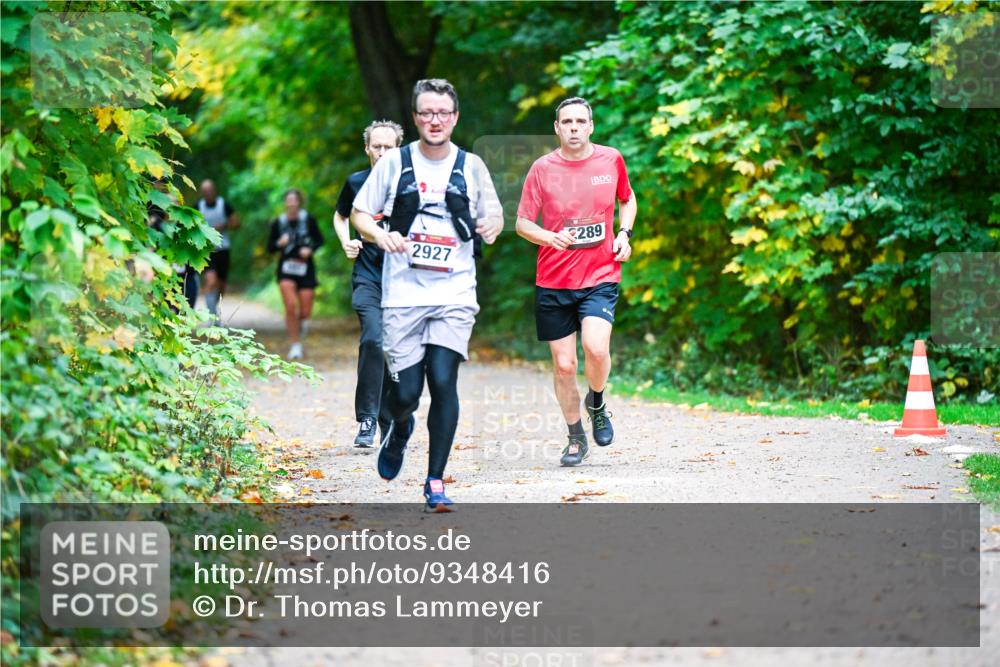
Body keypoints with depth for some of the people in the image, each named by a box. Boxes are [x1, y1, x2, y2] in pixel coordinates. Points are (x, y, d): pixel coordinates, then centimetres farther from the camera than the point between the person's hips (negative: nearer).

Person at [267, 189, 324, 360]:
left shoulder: (308, 220, -3)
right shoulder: (278, 223, -1)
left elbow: (319, 240, 7)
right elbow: (270, 248, 5)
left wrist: (310, 249, -12)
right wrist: (279, 243, -16)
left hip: (305, 268, 0)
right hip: (286, 268, 0)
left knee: (305, 312, 1)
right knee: (290, 306, -15)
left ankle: (298, 322, 39)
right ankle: (295, 345, -2)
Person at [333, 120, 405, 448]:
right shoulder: (356, 183, 4)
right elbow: (340, 216, 23)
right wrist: (346, 242, 4)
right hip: (367, 277, -1)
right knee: (373, 339, -21)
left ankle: (389, 423, 20)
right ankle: (366, 420, -15)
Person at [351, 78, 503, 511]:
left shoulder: (471, 166, 7)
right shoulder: (394, 162, 4)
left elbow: (494, 215, 16)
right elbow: (359, 213, 9)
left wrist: (492, 226, -8)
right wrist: (379, 233, -13)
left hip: (455, 293, 0)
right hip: (403, 292, 0)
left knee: (443, 380, -13)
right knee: (405, 391, -2)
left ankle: (435, 481, -3)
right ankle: (400, 428, 36)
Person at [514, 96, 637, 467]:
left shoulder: (611, 160, 2)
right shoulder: (542, 168, -3)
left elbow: (627, 199, 21)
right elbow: (522, 223, 1)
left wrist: (624, 234, 3)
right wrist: (550, 238, -18)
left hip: (600, 276, 0)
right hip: (553, 282, 0)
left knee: (596, 348, -22)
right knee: (564, 365, 2)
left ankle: (596, 404, 10)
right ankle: (576, 439, 21)